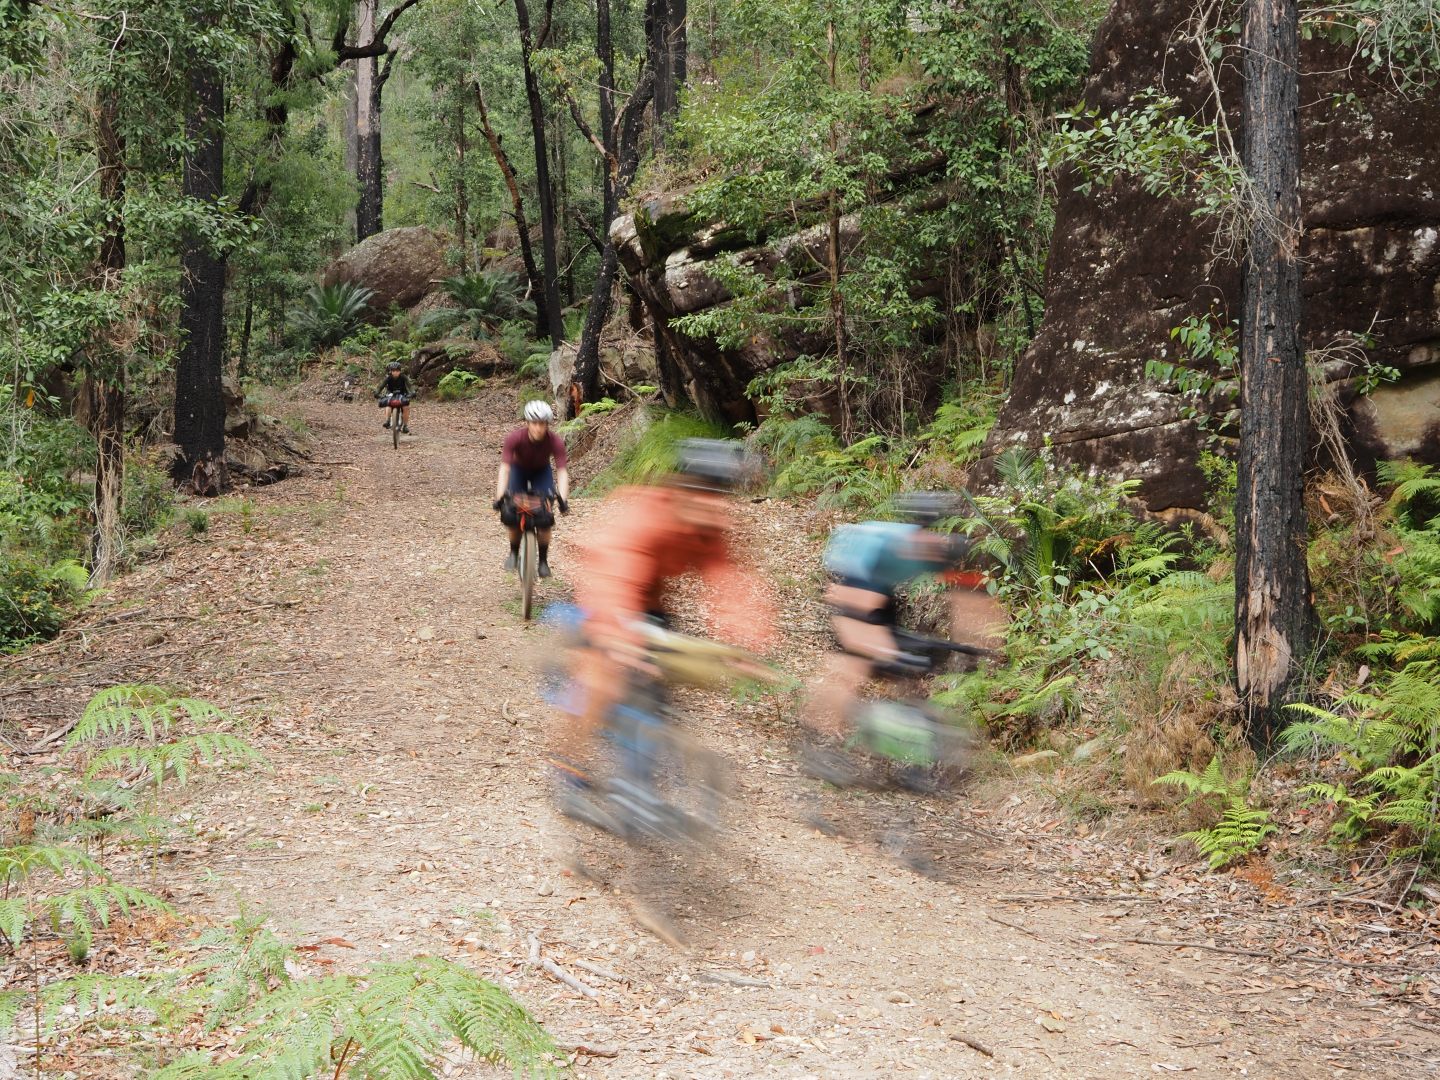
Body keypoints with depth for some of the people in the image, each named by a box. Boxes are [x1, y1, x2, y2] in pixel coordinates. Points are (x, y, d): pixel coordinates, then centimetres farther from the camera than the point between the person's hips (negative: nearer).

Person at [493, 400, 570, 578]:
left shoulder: (556, 442, -32)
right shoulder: (514, 438, -35)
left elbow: (562, 471, -36)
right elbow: (504, 468, -39)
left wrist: (563, 499, -49)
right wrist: (499, 497, -50)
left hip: (542, 472, 0)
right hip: (519, 470, 0)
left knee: (545, 518, -14)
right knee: (511, 515, -14)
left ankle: (543, 560, 3)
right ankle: (514, 552, 13)